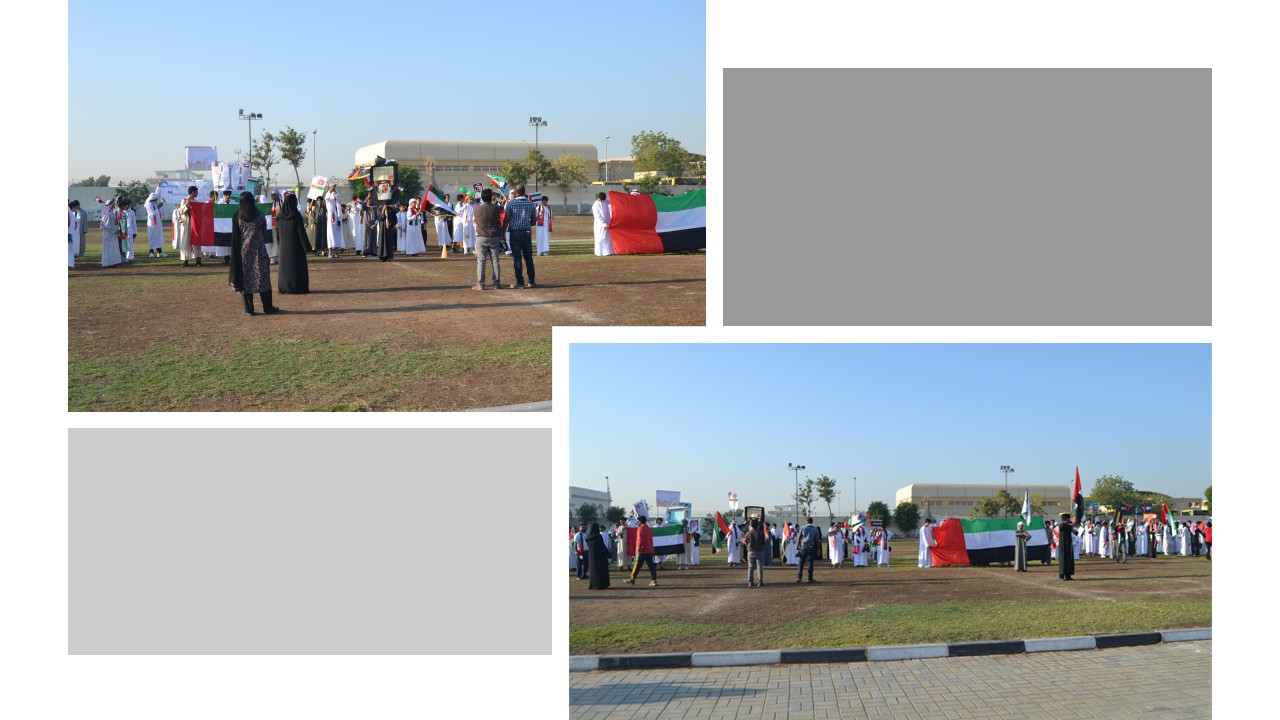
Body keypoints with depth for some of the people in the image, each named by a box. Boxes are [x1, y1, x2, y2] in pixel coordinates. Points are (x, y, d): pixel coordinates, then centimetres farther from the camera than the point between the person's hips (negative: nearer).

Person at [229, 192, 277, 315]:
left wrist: (236, 253, 4)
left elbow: (235, 236, -3)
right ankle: (267, 307, 7)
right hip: (259, 250, 0)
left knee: (246, 278, 4)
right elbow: (264, 233, 6)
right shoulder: (259, 215, -4)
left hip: (244, 250, 0)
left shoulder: (237, 216, -4)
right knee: (263, 277, 6)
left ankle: (249, 309, 3)